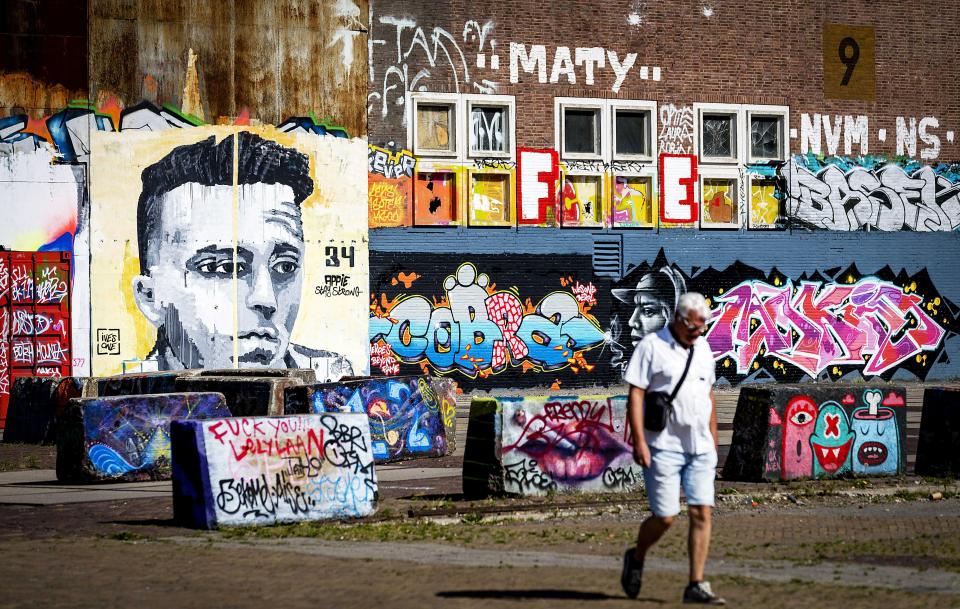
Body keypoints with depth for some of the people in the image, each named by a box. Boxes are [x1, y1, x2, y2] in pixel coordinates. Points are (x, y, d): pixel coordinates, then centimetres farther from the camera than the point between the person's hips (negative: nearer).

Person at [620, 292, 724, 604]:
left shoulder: (703, 348, 15)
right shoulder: (652, 346, -5)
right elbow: (635, 394, -9)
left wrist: (713, 441, 20)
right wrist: (639, 441, -16)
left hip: (700, 448, 6)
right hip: (664, 447, -6)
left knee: (701, 513, -4)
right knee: (665, 517, -6)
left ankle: (696, 585, -2)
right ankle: (636, 559, 24)